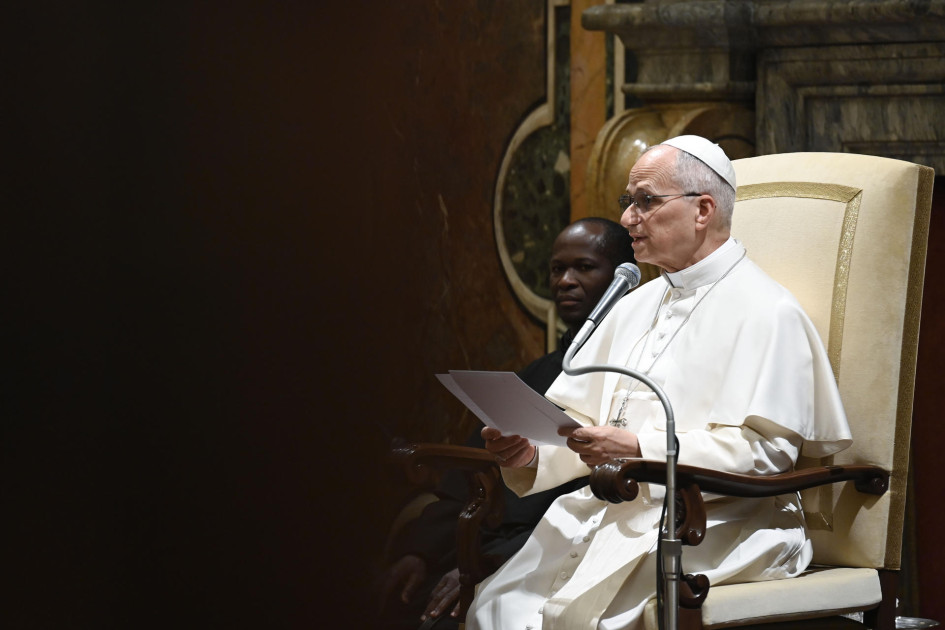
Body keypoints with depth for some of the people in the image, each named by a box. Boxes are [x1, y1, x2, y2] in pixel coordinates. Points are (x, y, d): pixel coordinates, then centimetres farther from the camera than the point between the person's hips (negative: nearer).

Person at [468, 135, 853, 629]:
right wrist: (529, 452, -7)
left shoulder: (765, 311, -5)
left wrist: (640, 449, -21)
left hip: (718, 523, -7)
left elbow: (765, 450, -16)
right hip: (613, 511, 7)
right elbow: (574, 414, 15)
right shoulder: (634, 307, 20)